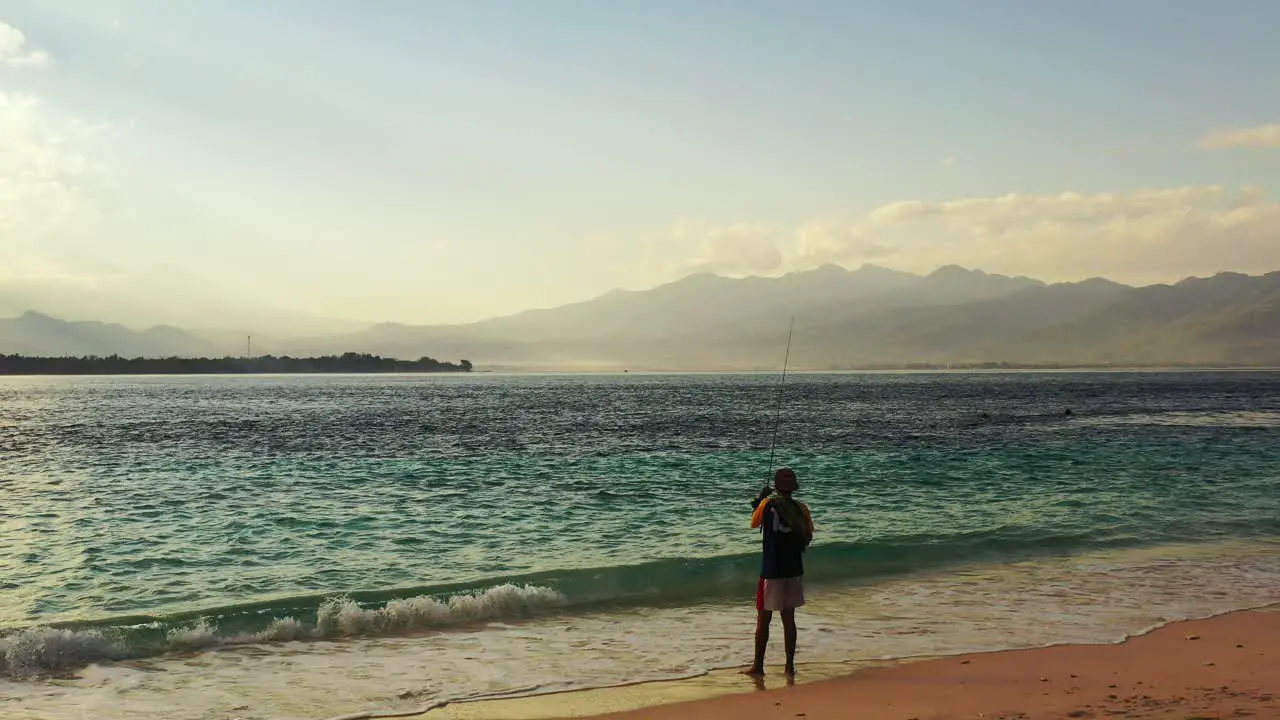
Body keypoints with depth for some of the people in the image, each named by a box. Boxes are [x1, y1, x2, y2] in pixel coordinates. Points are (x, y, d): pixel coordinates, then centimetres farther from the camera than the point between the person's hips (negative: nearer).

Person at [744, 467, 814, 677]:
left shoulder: (768, 504, -11)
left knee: (763, 619, 5)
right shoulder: (802, 508, -2)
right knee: (789, 619, 11)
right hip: (795, 570, 3)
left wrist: (760, 498, 19)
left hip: (771, 570, -3)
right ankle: (790, 665, 14)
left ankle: (758, 665, 9)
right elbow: (808, 538, 6)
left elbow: (754, 522, 8)